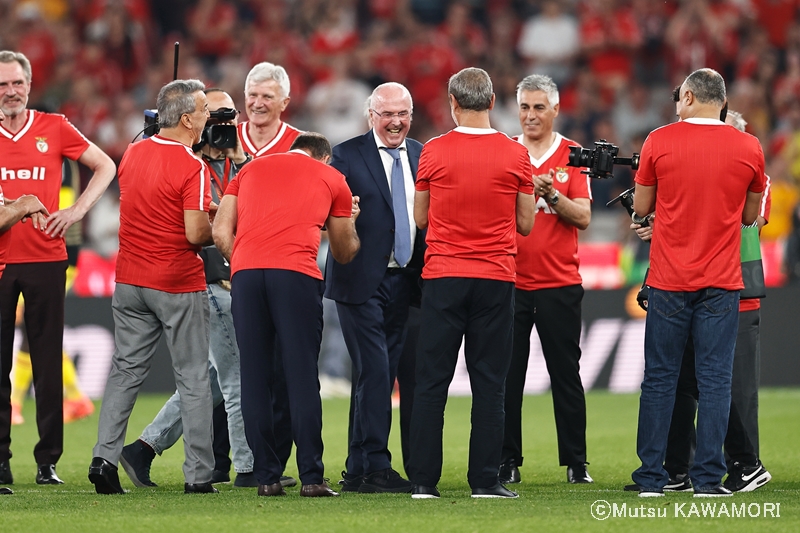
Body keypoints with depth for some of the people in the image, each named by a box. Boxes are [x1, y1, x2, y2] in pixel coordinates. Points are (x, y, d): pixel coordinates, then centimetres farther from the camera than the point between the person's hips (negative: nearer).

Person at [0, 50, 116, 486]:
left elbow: (105, 167, 13)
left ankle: (48, 461, 6)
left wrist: (76, 210, 1)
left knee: (48, 364, 1)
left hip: (45, 259, 0)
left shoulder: (53, 129, 4)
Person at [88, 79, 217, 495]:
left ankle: (104, 457, 1)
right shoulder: (192, 167, -17)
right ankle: (198, 474, 3)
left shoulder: (132, 153, 5)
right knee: (193, 378, 3)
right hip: (179, 285, -6)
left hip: (130, 279, 6)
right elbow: (196, 233, -19)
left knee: (125, 369, 11)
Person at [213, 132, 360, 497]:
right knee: (302, 375, -1)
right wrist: (349, 221, 49)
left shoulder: (251, 169, 26)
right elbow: (344, 252, 30)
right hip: (296, 273, -2)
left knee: (255, 377, 6)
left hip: (245, 271, 2)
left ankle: (267, 477, 4)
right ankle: (311, 478, -5)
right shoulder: (332, 179, 21)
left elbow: (221, 233, 15)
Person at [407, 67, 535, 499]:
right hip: (495, 278, 0)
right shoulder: (516, 155, -2)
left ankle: (424, 479, 1)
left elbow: (421, 217, 7)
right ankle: (485, 479, 0)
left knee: (432, 382, 3)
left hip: (443, 277, 0)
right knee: (489, 383, 3)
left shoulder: (434, 152, -3)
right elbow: (525, 224, 5)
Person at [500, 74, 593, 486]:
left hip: (559, 282, -1)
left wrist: (551, 194, -18)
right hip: (510, 280, 1)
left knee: (566, 374, 2)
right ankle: (507, 463, 7)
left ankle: (576, 463, 7)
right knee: (507, 375, 1)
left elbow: (583, 218, -2)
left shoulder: (572, 155, 4)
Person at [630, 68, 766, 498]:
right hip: (721, 284, 1)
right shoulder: (748, 148, -1)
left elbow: (641, 208, 5)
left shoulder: (659, 142, -4)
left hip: (668, 281, 0)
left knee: (659, 378, 6)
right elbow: (750, 216, 10)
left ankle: (651, 478, 7)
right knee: (715, 379, 2)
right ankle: (708, 478, -1)